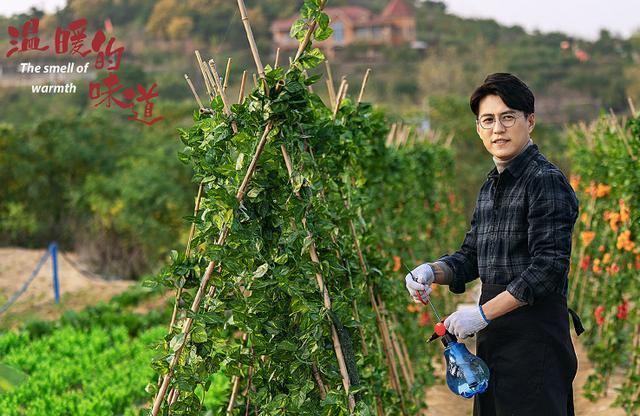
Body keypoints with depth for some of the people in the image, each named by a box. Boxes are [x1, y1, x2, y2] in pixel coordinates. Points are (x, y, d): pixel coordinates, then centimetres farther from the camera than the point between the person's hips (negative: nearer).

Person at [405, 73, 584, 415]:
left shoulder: (546, 180, -11)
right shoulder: (490, 187, 16)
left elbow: (548, 267, -18)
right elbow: (470, 257, 20)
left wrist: (482, 313, -18)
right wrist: (432, 271, -2)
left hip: (535, 335, -8)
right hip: (493, 335, 8)